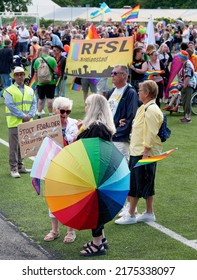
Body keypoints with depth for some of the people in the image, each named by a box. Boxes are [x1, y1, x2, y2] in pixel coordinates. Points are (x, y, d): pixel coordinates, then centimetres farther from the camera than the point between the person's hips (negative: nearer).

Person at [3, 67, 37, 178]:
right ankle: (14, 169, 0)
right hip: (15, 122, -5)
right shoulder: (9, 91, -4)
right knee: (14, 146, -4)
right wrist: (23, 116, -16)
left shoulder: (30, 90, 13)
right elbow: (11, 106, -12)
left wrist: (30, 115, -9)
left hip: (27, 123, 5)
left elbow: (34, 103, 9)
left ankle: (20, 166, 21)